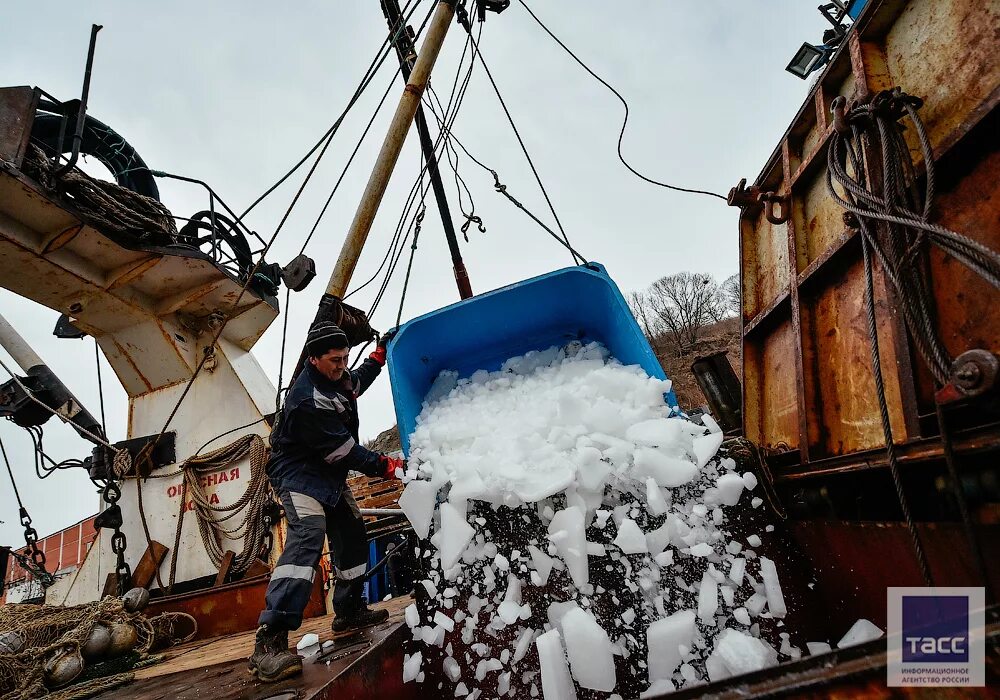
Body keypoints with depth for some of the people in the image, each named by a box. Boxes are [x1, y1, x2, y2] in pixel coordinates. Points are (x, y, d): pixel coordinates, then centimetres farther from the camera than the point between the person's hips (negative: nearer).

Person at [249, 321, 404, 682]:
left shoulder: (336, 376, -2)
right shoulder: (306, 401, -30)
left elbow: (357, 382, 25)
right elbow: (344, 450, -27)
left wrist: (380, 354, 18)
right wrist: (387, 466, -21)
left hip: (329, 475, 10)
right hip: (298, 473, -10)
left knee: (352, 537, 13)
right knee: (308, 536, -29)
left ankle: (349, 611, 30)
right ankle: (269, 642, -31)